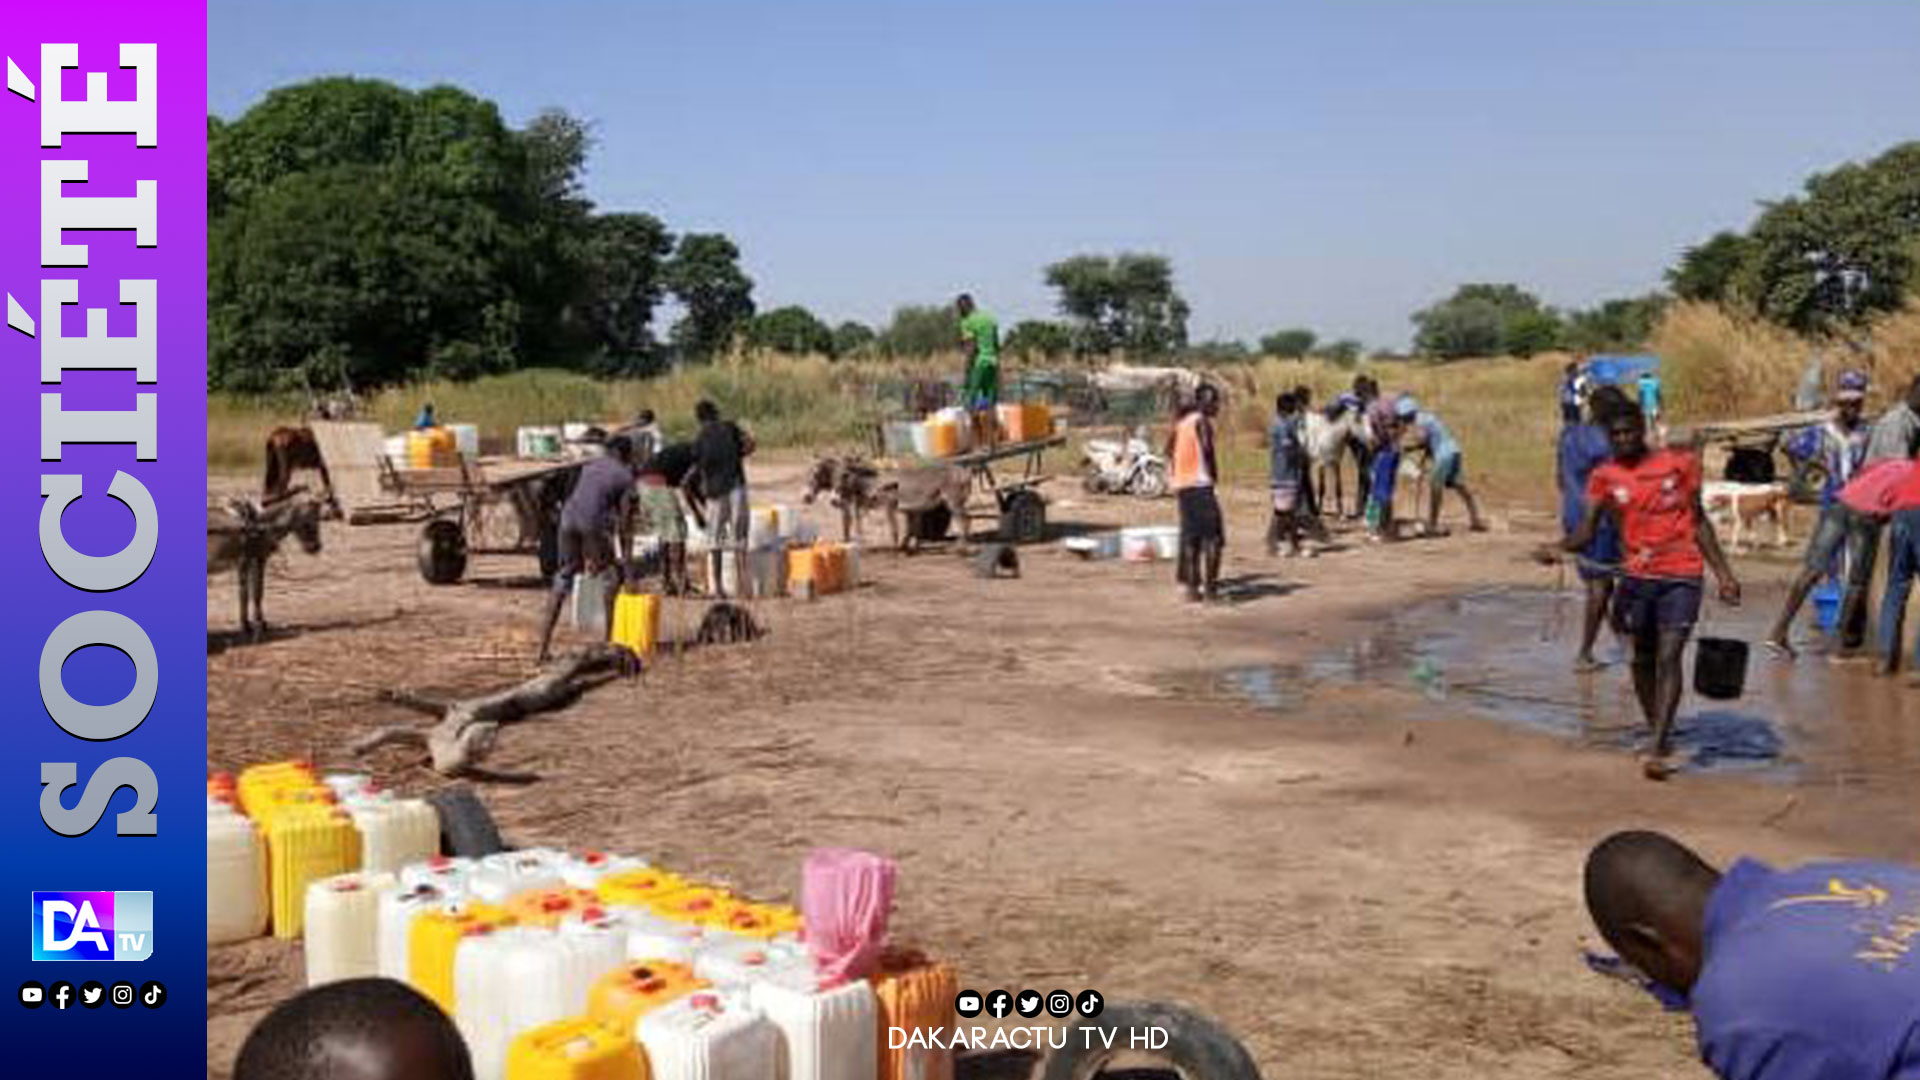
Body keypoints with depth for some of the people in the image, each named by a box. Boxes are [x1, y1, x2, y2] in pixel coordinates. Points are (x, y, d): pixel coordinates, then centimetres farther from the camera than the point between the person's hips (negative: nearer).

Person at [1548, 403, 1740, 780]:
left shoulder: (1678, 464, 2)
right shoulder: (1605, 477, 3)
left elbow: (1699, 522, 11)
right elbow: (1588, 530, -4)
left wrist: (1723, 572, 9)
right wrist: (1563, 547, -26)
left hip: (1681, 576, -2)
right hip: (1636, 576, 2)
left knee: (1669, 657, -13)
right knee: (1642, 659, 11)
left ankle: (1657, 750, -17)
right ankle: (1658, 733, 31)